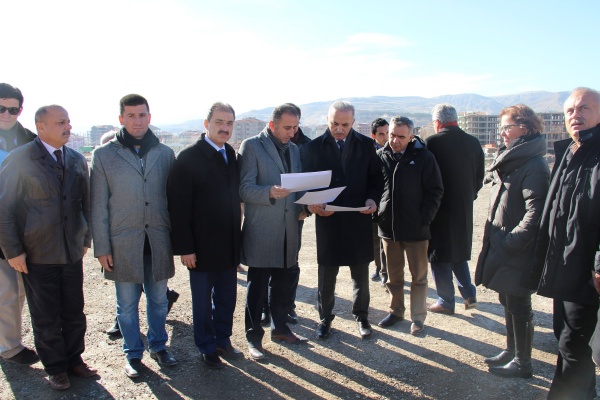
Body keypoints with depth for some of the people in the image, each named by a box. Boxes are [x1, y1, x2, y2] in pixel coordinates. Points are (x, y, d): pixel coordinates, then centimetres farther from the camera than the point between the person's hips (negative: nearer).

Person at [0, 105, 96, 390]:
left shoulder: (77, 160, 6)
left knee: (74, 312, 13)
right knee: (46, 318, 10)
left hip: (72, 252, 4)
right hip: (37, 255, -4)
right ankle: (55, 368, 27)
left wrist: (85, 239, 10)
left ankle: (74, 359, 32)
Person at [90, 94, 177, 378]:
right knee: (127, 304, 11)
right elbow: (98, 206, -1)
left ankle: (158, 346, 34)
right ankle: (133, 354, 29)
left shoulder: (165, 153, 5)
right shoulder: (104, 155, 0)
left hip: (158, 242, 2)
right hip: (123, 243, -1)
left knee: (158, 300, 14)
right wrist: (101, 247, -4)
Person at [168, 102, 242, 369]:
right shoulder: (188, 157, -11)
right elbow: (178, 206, -13)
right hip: (202, 246, -5)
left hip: (229, 244, 5)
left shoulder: (233, 156, 7)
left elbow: (236, 195, 10)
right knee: (203, 300, 11)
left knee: (227, 297, 15)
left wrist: (237, 236, 6)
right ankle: (206, 348, 28)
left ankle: (222, 340, 34)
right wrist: (184, 247, -15)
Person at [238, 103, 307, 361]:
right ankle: (253, 337, 17)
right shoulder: (251, 146, -6)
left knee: (282, 283, 16)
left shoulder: (294, 149, 14)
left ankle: (280, 328, 32)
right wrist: (270, 193, -30)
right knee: (257, 286, 3)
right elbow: (244, 189, -12)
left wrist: (302, 206, 0)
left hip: (288, 229, 6)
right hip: (261, 231, -6)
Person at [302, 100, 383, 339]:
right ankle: (325, 318, 28)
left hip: (359, 219, 1)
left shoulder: (366, 145, 2)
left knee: (361, 274, 13)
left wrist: (373, 199, -14)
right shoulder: (314, 147, -1)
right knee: (326, 274, 10)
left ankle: (361, 316, 32)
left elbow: (376, 178, 5)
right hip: (327, 219, -1)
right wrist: (312, 203, -21)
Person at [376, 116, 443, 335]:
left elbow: (435, 192, -5)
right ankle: (396, 311, 32)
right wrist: (375, 211, -2)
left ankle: (418, 317, 22)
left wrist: (424, 219, -11)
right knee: (393, 275, 16)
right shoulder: (380, 156, 0)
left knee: (419, 276, 9)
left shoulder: (424, 158, -8)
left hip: (415, 228, -3)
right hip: (388, 226, 3)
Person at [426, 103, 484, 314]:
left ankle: (446, 301, 16)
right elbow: (479, 178, 7)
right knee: (459, 253, 22)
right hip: (464, 209, 5)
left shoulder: (432, 143, -16)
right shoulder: (473, 143, 0)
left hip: (439, 209, -5)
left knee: (440, 257, 8)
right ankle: (469, 295, 23)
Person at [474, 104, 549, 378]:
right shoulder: (509, 159, 12)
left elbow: (535, 212, -24)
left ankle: (522, 363, 19)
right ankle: (512, 351, 35)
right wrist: (494, 238, 14)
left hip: (518, 252, -9)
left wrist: (512, 242, -21)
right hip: (501, 246, 9)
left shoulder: (534, 165, -18)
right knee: (507, 301, 19)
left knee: (518, 305, 3)